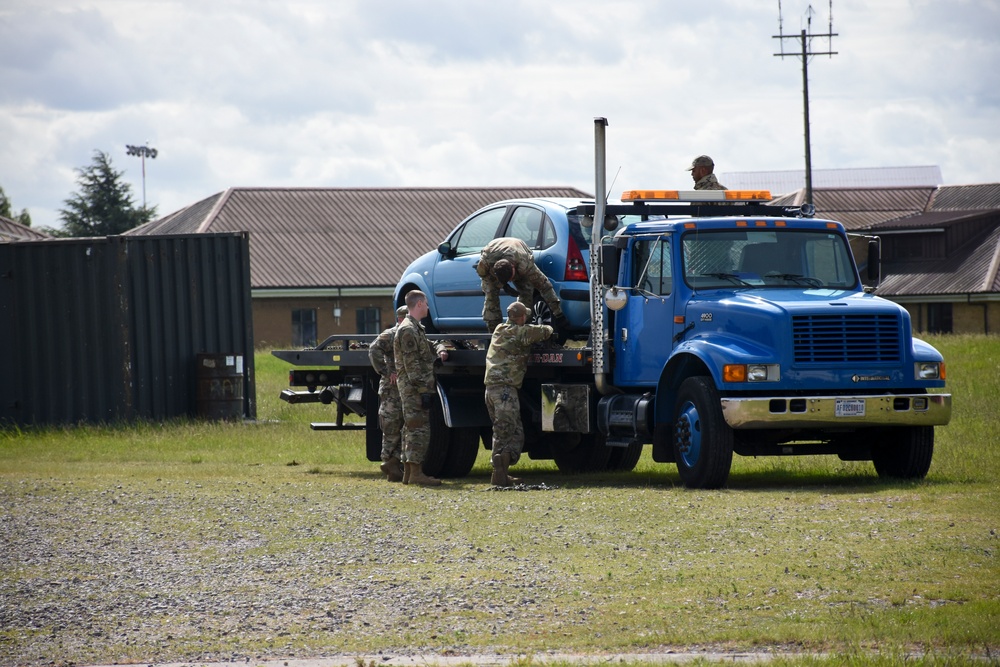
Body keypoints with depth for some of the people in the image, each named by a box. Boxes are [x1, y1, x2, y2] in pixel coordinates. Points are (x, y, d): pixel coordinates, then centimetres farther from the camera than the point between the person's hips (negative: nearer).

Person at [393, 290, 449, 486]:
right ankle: (416, 473, -12)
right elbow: (412, 364, -19)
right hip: (414, 388, -10)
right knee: (419, 429, -11)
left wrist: (440, 350, 7)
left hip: (413, 389, 10)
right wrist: (423, 390, -22)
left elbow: (427, 347, 31)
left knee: (412, 429, 12)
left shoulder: (416, 328, 18)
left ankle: (408, 472, 16)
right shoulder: (408, 330, -14)